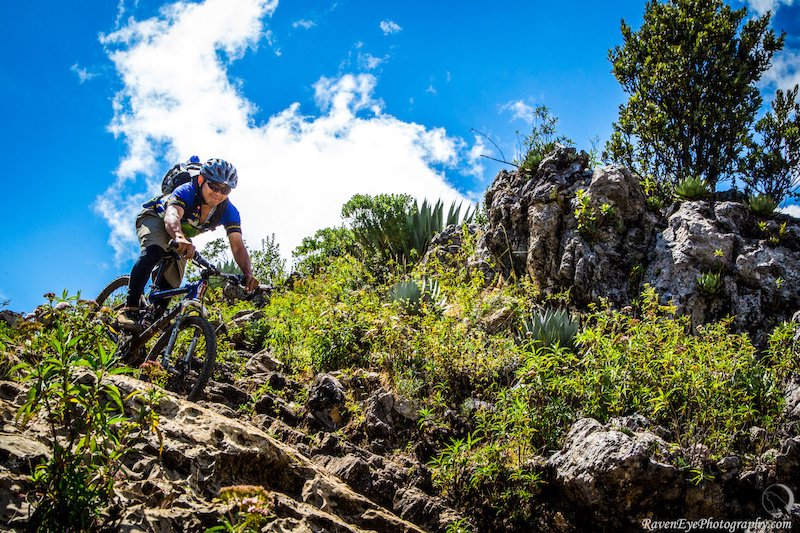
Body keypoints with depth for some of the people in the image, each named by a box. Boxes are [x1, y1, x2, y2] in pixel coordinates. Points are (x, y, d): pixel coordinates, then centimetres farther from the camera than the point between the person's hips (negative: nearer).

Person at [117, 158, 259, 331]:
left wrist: (248, 274, -51)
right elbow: (171, 216, -55)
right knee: (154, 251, -36)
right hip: (155, 218, -5)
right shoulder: (186, 192, -36)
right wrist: (180, 238, -78)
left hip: (182, 235, 6)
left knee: (171, 284, -5)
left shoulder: (229, 212, -24)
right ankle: (129, 309, -34)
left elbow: (238, 246, -31)